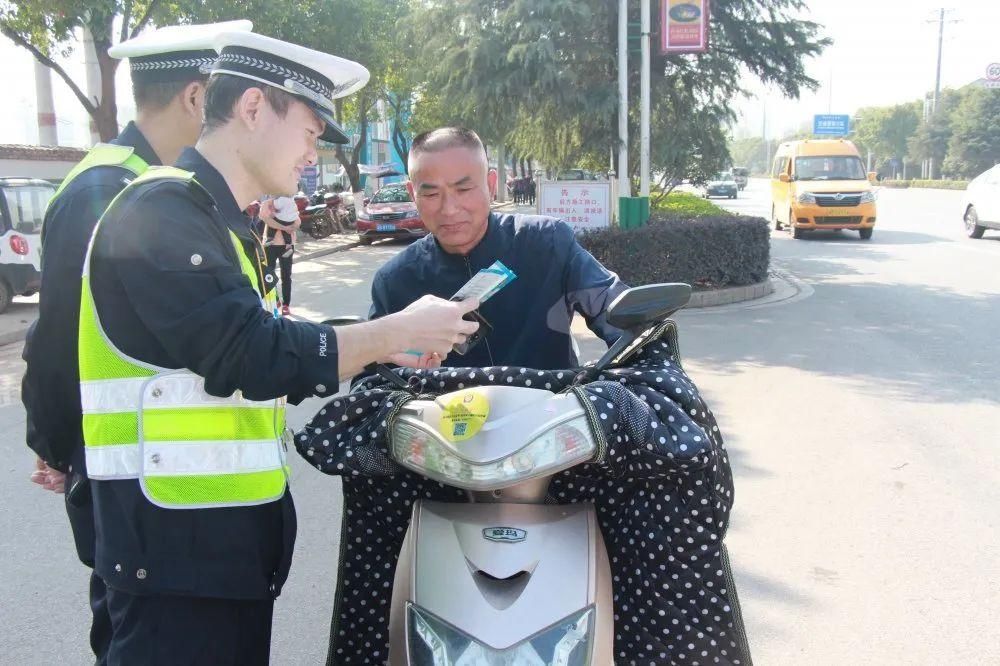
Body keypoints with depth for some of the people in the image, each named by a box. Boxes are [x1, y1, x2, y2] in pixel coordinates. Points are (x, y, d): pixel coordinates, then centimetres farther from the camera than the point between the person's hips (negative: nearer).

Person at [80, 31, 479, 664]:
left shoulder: (218, 222, 16)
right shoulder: (163, 211, -16)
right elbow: (248, 357, -25)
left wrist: (383, 351, 11)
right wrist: (395, 332, -16)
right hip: (177, 544, -9)